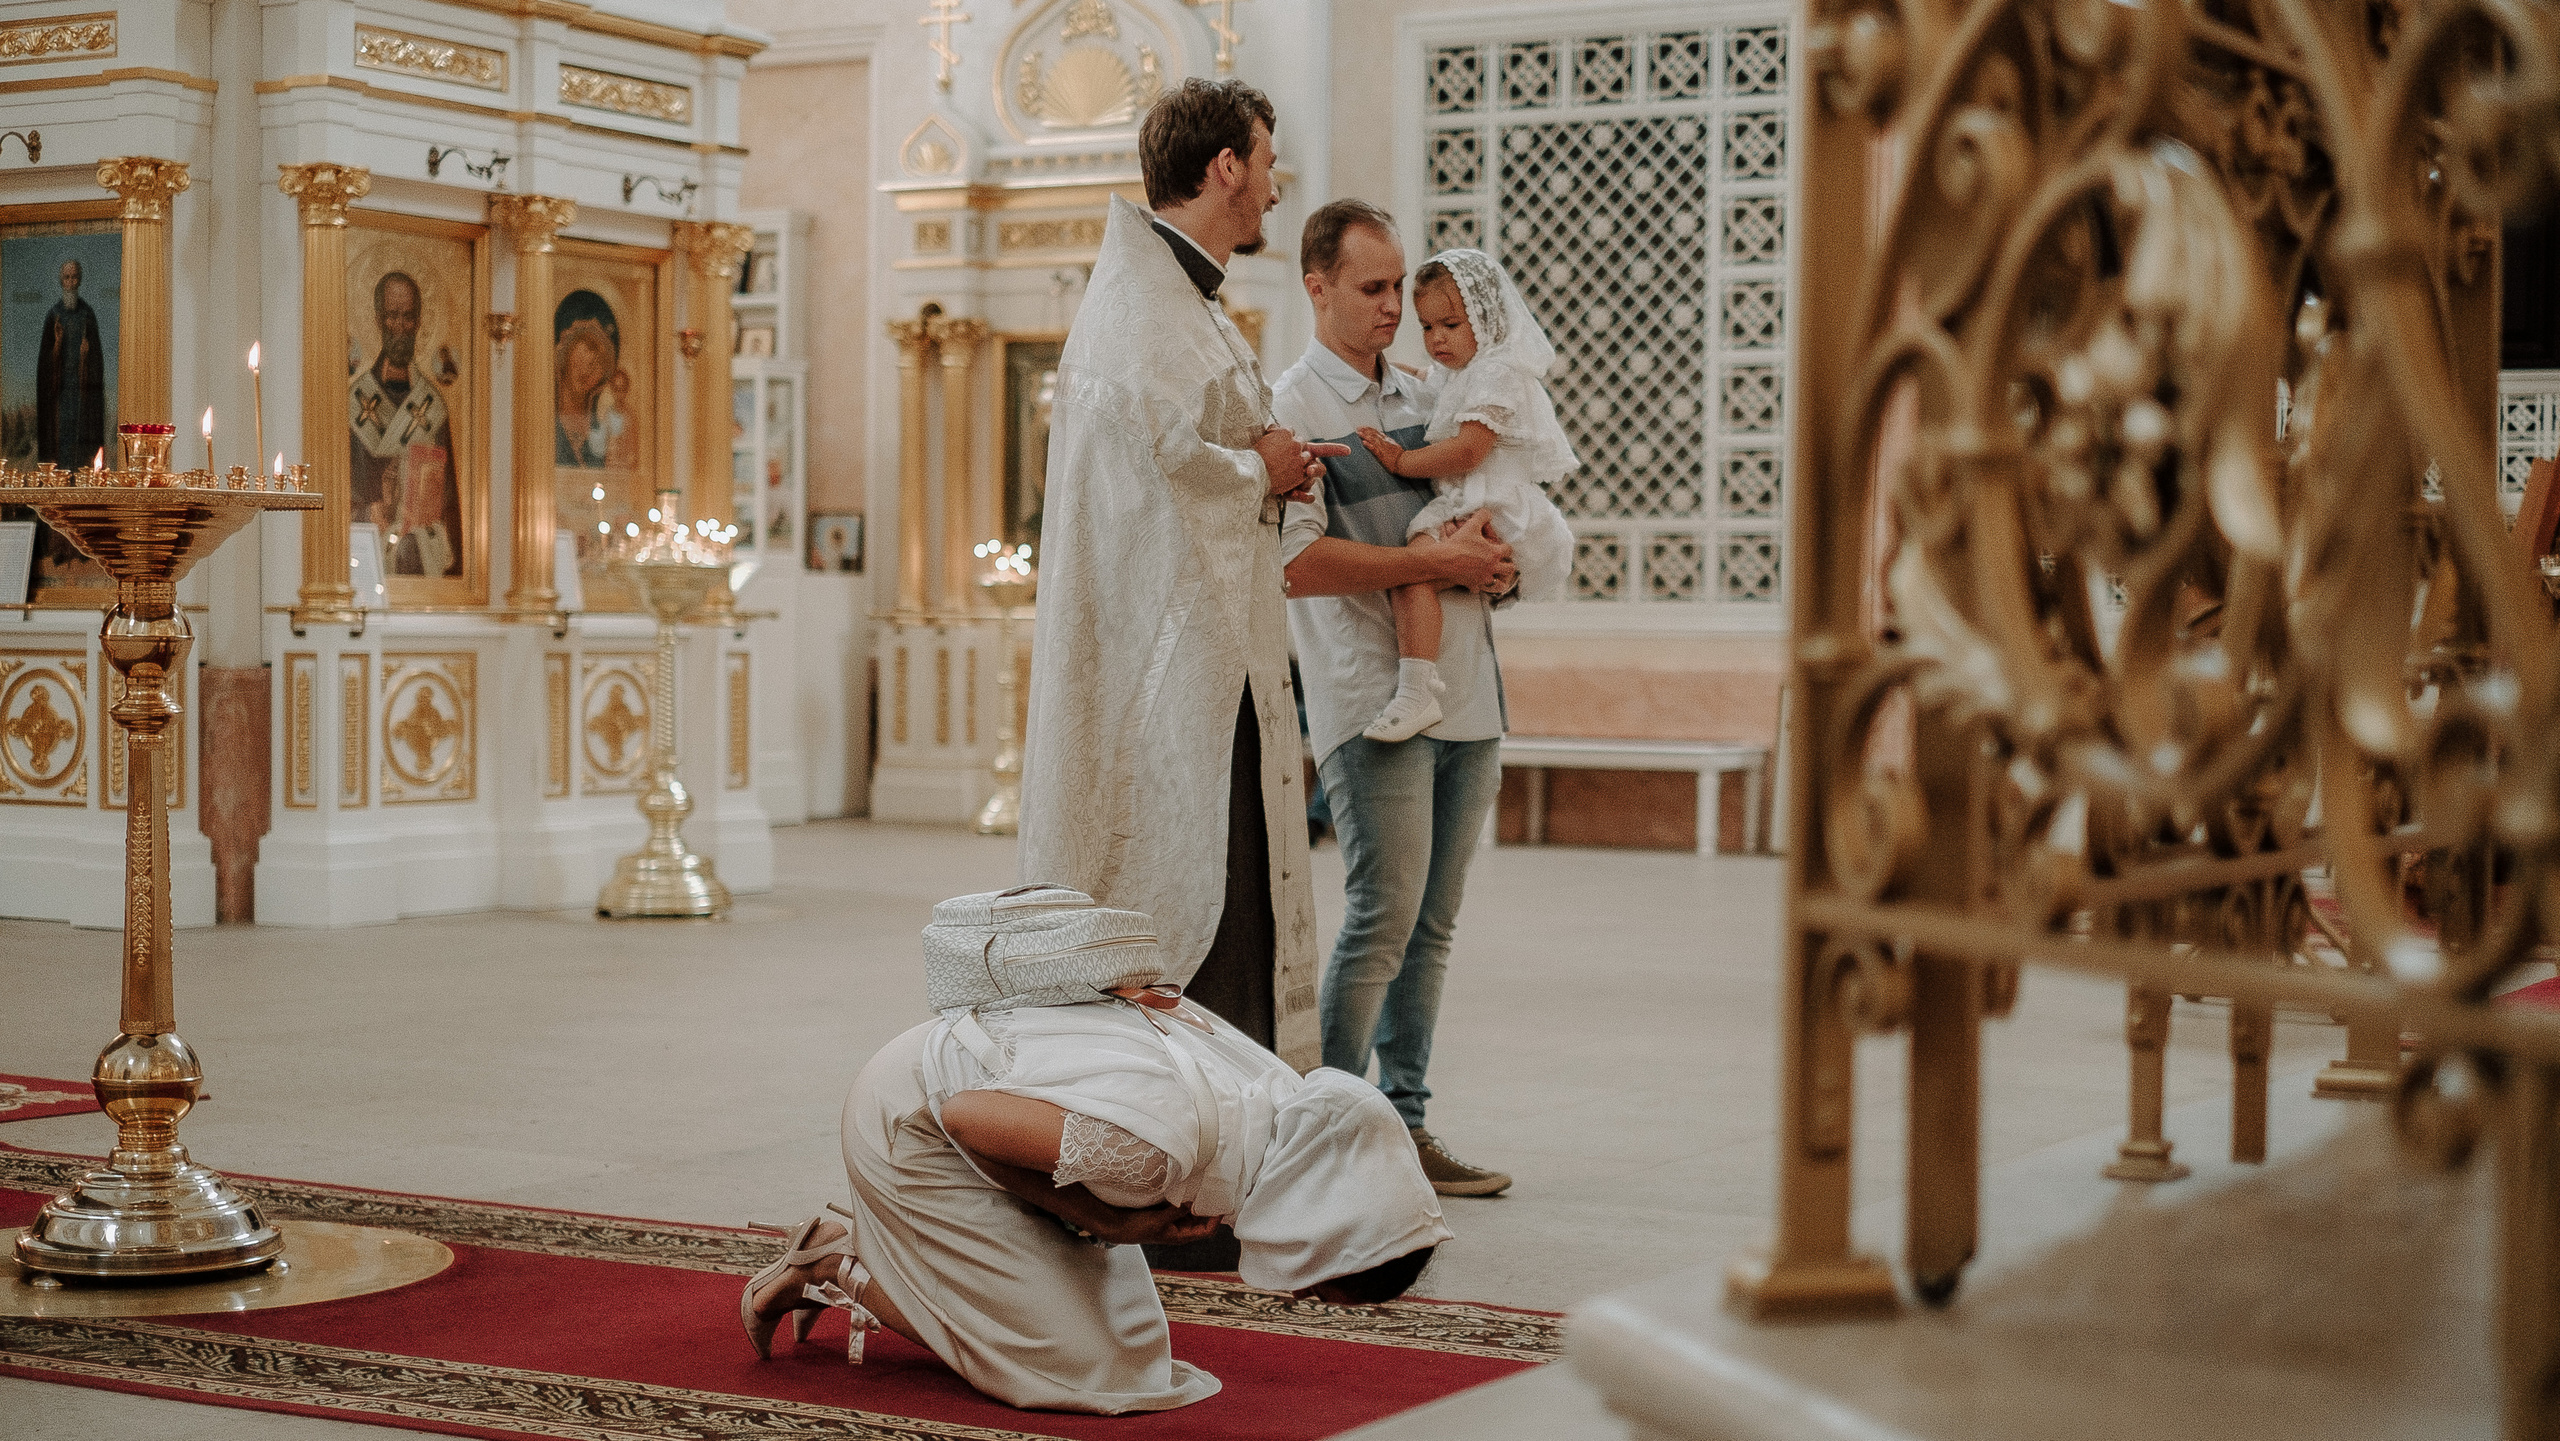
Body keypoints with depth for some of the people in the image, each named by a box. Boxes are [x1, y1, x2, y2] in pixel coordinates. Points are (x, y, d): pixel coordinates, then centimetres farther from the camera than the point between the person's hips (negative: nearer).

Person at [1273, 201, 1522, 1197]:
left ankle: (1402, 1124, 16)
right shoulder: (1292, 407, -4)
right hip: (1372, 697, -7)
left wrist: (1489, 537, 3)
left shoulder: (1426, 398, 17)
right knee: (1382, 919, -10)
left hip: (1466, 692, 7)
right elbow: (1296, 563, -15)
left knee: (1432, 925, 9)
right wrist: (1441, 562, -13)